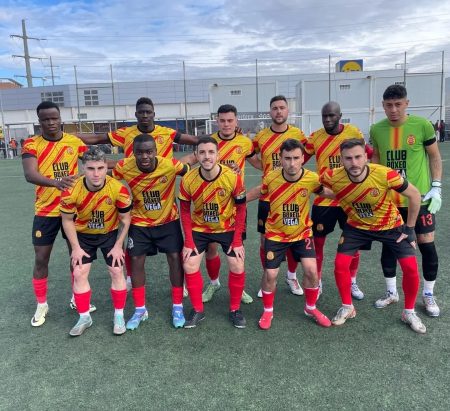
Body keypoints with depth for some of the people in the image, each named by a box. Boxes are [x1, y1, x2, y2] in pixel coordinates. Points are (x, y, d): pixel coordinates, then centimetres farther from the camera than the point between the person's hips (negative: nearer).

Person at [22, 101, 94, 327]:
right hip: (46, 211, -2)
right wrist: (56, 182, -43)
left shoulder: (74, 141, -1)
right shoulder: (32, 144, -8)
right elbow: (29, 174, -24)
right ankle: (41, 305, 24)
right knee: (41, 258, 5)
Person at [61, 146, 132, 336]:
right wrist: (75, 248, -10)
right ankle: (84, 317, 17)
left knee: (116, 271, -3)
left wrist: (118, 246, -12)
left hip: (110, 233, -1)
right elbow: (67, 220, -11)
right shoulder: (72, 191, -28)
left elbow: (125, 219, -13)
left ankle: (119, 316, 15)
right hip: (83, 235, 1)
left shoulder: (119, 189, -29)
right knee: (79, 273, -1)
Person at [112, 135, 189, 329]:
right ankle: (140, 310, 21)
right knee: (136, 260, 3)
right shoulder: (124, 167, -22)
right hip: (140, 222, 1)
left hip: (168, 220, -1)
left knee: (175, 258, -2)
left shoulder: (170, 165, -27)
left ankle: (177, 307, 17)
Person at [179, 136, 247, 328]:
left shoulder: (233, 177, -25)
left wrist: (237, 240, -14)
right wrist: (188, 241, -12)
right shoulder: (188, 180, -21)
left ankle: (235, 309, 17)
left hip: (228, 228, -1)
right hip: (199, 228, 1)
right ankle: (197, 310, 16)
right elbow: (185, 211, -8)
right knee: (189, 266, -4)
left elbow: (240, 209, -13)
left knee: (237, 267, -7)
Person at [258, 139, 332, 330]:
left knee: (311, 270, -7)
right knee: (270, 274, -1)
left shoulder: (312, 178, -18)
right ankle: (268, 311, 25)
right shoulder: (270, 178, -19)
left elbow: (325, 191, 5)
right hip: (275, 235, -1)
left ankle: (310, 308, 22)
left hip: (302, 233, 1)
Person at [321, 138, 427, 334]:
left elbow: (414, 195, -16)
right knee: (340, 264, -8)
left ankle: (409, 312, 19)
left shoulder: (385, 174, -32)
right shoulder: (333, 177, -28)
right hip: (357, 226, 1)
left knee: (410, 267, -8)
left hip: (390, 226, -1)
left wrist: (409, 228, -9)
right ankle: (347, 308, 18)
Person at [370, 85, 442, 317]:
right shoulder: (377, 129, -1)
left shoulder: (422, 125, -7)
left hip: (419, 197, -2)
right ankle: (391, 292, 27)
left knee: (426, 245, 4)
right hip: (388, 199, 2)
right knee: (388, 245, 9)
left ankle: (428, 295, 25)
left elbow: (435, 156, 2)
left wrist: (436, 187, -5)